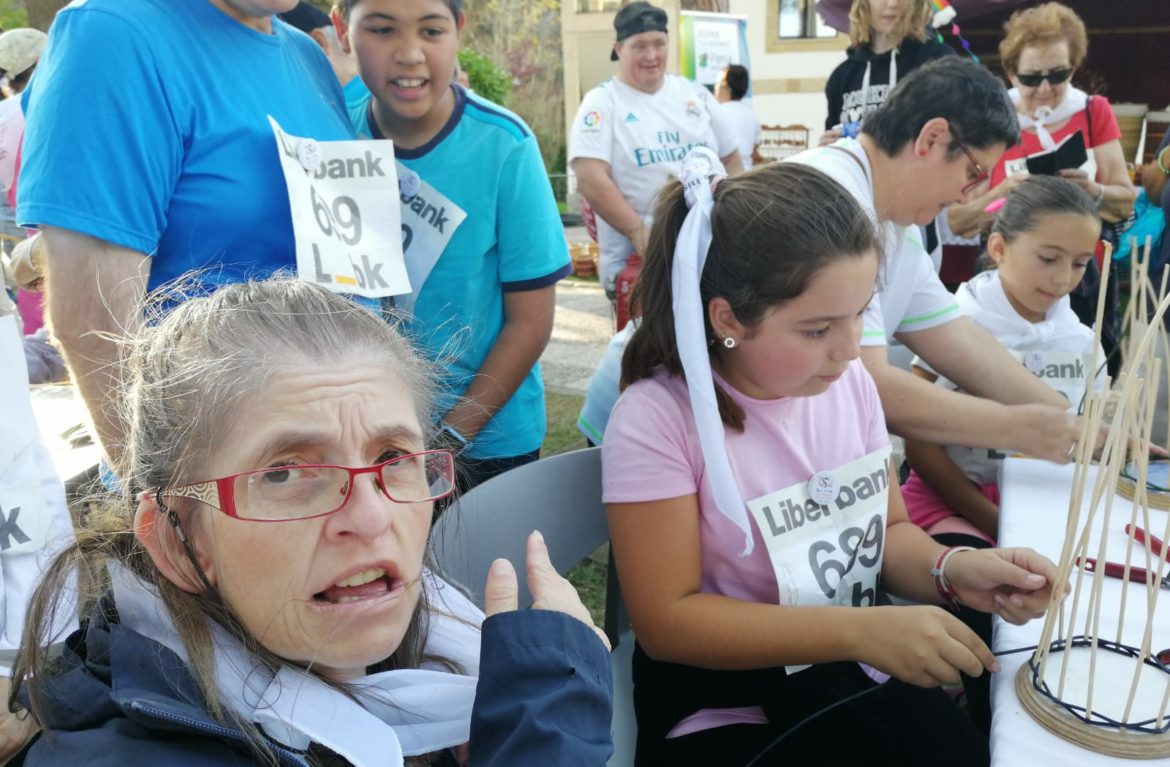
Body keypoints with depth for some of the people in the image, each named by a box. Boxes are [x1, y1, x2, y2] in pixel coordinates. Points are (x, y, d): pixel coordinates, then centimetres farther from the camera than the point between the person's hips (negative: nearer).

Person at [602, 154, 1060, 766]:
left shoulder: (848, 382, -4)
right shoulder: (657, 419, -20)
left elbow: (886, 529, 9)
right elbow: (667, 621, -20)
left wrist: (949, 569, -13)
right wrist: (859, 631, -26)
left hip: (865, 688, 5)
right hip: (725, 715, -4)